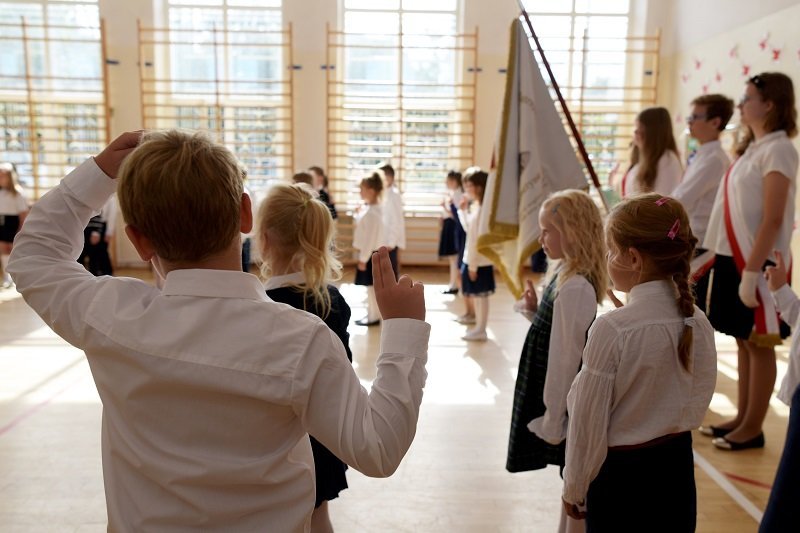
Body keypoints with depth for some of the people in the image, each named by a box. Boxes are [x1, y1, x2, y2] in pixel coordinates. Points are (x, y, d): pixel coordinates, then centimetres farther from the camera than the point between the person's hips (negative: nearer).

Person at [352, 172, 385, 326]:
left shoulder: (371, 212, -22)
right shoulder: (372, 208, 8)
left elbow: (370, 238, -23)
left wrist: (363, 259, -19)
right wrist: (359, 214, 8)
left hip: (371, 254, -10)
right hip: (371, 253, 10)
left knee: (372, 286, 2)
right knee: (371, 287, 17)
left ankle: (374, 317, 12)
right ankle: (372, 314, 27)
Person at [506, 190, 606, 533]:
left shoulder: (574, 288, -25)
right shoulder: (567, 277, 4)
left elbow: (566, 357, -23)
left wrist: (553, 419, -17)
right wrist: (534, 311, -4)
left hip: (565, 402, -10)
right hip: (561, 397, 10)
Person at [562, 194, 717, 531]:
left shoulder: (612, 329, -24)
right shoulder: (699, 324, -7)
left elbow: (589, 419, -16)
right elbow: (698, 403, 5)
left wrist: (574, 487, -4)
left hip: (621, 471, -5)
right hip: (679, 467, 6)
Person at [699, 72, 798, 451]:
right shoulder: (752, 149, 14)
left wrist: (751, 271, -22)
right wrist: (718, 259, 12)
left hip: (757, 263, -8)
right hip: (733, 258, 8)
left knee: (759, 344, 2)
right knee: (743, 341, 13)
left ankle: (753, 428, 13)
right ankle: (742, 418, 24)